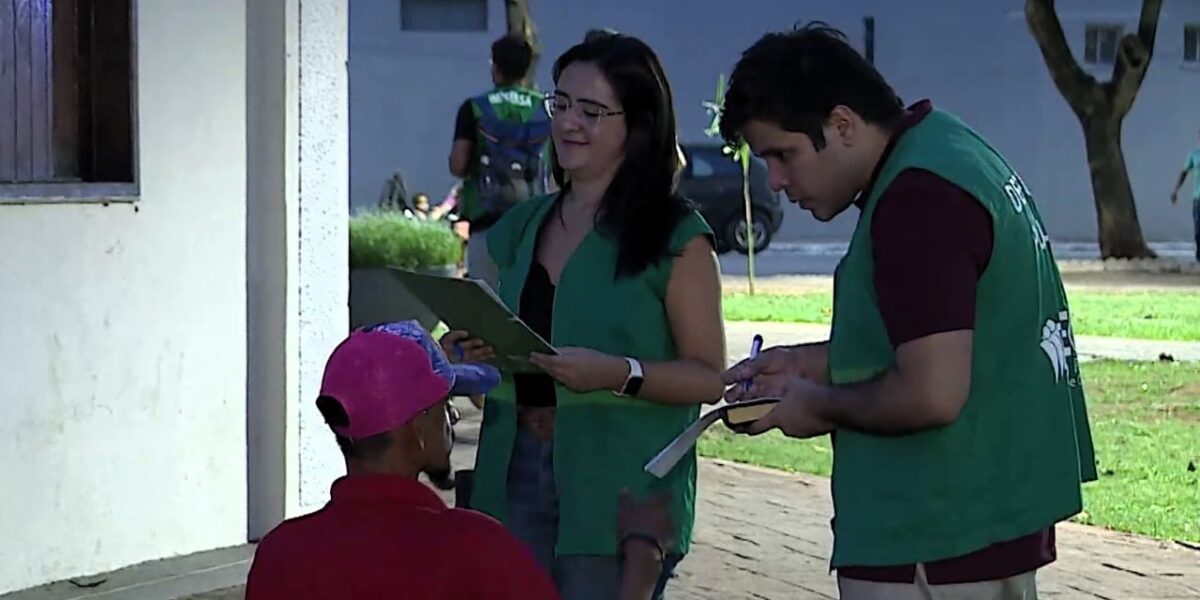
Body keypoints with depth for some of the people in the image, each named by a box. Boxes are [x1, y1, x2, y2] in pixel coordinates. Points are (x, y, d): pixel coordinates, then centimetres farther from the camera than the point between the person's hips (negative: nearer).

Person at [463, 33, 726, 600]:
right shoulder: (520, 230, 14)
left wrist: (621, 374, -23)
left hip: (617, 489, -5)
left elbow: (709, 377, -7)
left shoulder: (674, 235, -4)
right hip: (518, 473, 5)